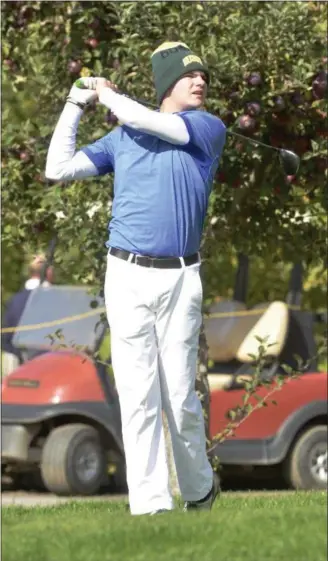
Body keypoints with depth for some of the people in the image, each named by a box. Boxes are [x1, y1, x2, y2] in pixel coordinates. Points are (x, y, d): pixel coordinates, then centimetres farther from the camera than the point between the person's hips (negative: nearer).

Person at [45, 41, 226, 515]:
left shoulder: (209, 129, 3)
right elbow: (58, 170, 9)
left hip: (180, 279, -1)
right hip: (127, 276, 1)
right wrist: (75, 105, 11)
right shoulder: (122, 138, 11)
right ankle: (149, 507, -5)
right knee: (138, 396, -4)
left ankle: (199, 489, 23)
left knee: (180, 397, 1)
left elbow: (146, 121, -12)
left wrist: (107, 94, 5)